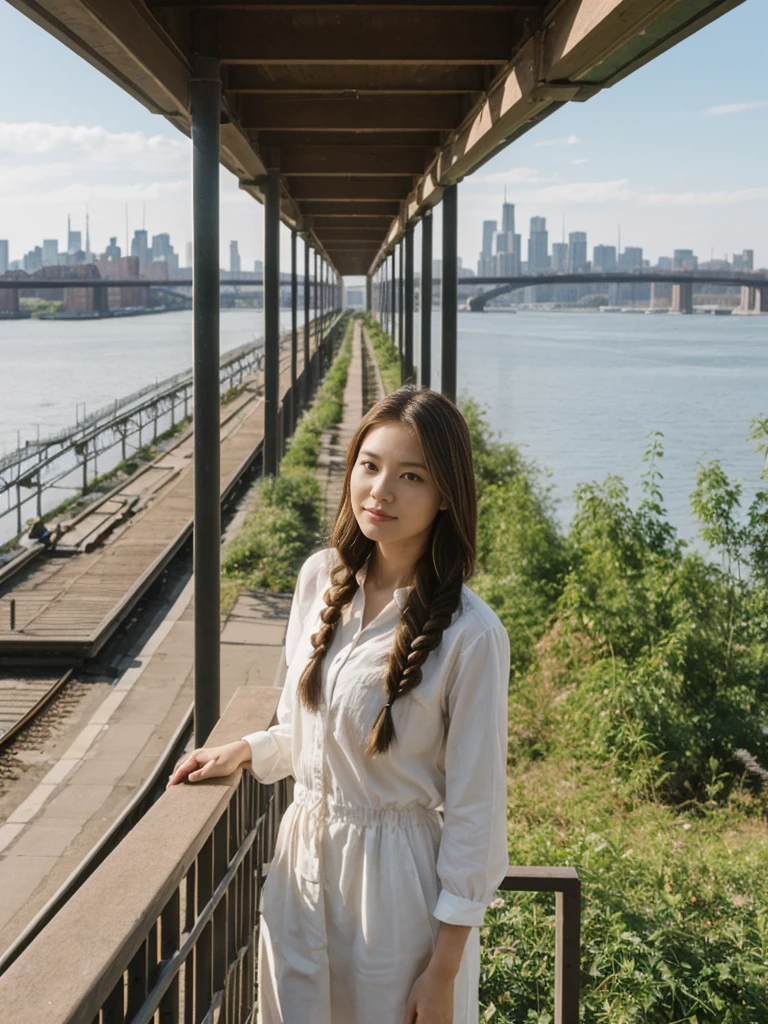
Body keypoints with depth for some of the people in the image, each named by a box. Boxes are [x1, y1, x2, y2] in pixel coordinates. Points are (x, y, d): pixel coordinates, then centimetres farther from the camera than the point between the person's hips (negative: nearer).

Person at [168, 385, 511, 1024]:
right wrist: (245, 751, 2)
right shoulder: (320, 578, -1)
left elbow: (474, 807, -15)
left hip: (401, 883, -5)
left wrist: (445, 971, -12)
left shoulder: (469, 635, -20)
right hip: (303, 863, 6)